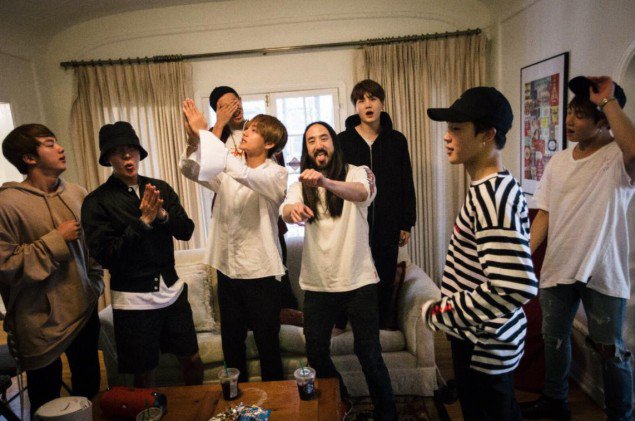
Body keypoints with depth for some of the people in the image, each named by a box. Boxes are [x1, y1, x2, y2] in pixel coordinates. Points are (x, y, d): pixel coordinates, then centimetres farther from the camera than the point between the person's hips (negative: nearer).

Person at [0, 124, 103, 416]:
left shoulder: (77, 194, 4)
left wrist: (96, 283, 10)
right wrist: (56, 239, -18)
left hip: (85, 309, 5)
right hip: (42, 320, -5)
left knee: (89, 388, 19)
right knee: (47, 404, 13)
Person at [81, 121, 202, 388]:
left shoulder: (160, 188, 3)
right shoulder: (97, 202, -7)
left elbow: (186, 231, -1)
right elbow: (105, 255, -14)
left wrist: (163, 214, -20)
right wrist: (143, 221, -20)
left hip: (172, 290, 4)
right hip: (133, 299, -3)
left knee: (192, 360, 15)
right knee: (144, 374, 12)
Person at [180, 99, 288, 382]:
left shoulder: (276, 174, -11)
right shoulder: (229, 171, 7)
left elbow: (244, 174, -29)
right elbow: (191, 171, 0)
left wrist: (204, 132, -26)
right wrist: (193, 139, -18)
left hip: (261, 272, -5)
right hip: (228, 268, 5)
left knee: (267, 345, 8)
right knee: (231, 343, 17)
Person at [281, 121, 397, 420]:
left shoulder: (357, 173, -5)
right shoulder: (301, 184, 5)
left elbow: (362, 193, -29)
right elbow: (285, 211, -15)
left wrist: (327, 182, -50)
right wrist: (292, 210, -40)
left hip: (358, 281, -3)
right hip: (317, 283, 4)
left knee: (369, 355, 2)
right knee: (316, 354, 13)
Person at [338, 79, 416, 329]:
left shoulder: (396, 140, 4)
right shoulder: (343, 140, 0)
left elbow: (407, 185, 6)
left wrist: (406, 224, 4)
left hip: (387, 225, 1)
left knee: (385, 276, 11)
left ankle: (383, 321, 29)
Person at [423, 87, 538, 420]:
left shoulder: (491, 194, -26)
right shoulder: (494, 187, 5)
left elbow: (515, 287, -35)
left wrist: (440, 314, -24)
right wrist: (450, 307, 13)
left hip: (483, 345, -9)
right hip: (487, 337, 9)